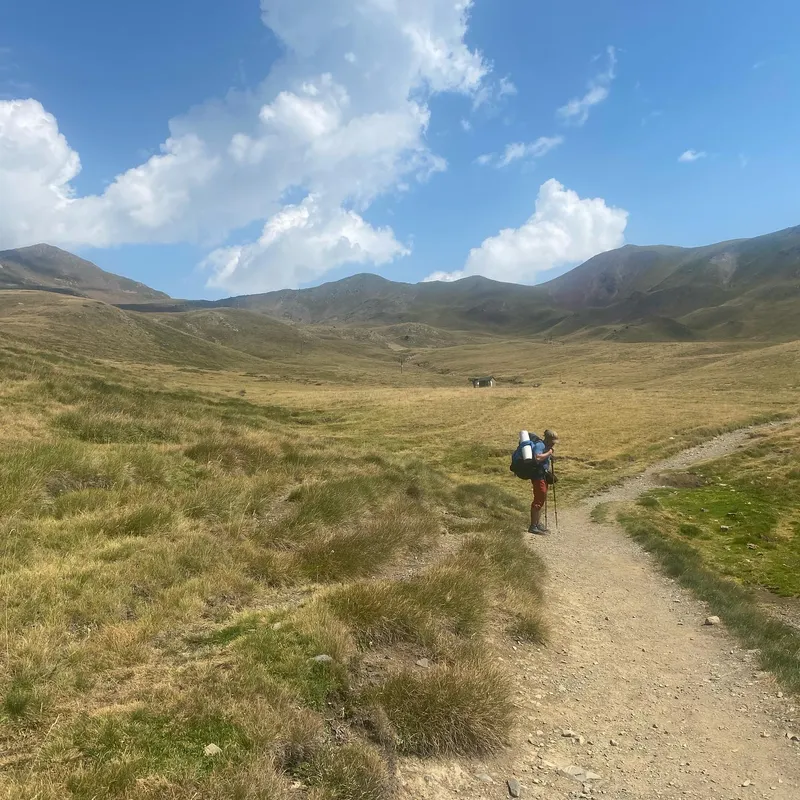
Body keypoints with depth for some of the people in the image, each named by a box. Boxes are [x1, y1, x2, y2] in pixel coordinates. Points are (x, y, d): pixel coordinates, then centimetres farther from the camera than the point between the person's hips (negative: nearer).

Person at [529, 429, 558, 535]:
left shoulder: (546, 446, 14)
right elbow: (538, 458, -37)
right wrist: (548, 453, -24)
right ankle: (533, 527, -4)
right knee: (538, 500, -9)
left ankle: (538, 523, 26)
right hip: (538, 476, -11)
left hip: (543, 475, 11)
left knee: (542, 499, 16)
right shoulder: (539, 445, -18)